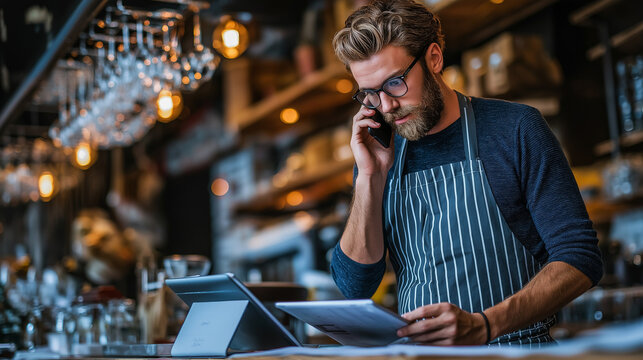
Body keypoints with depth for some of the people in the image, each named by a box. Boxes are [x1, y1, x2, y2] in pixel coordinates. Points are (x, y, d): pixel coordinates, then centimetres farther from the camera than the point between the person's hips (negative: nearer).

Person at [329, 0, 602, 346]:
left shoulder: (515, 128, -2)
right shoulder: (380, 157, 9)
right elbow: (355, 285, 3)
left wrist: (482, 325, -19)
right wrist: (370, 178, -5)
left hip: (517, 346, -2)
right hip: (416, 349, 2)